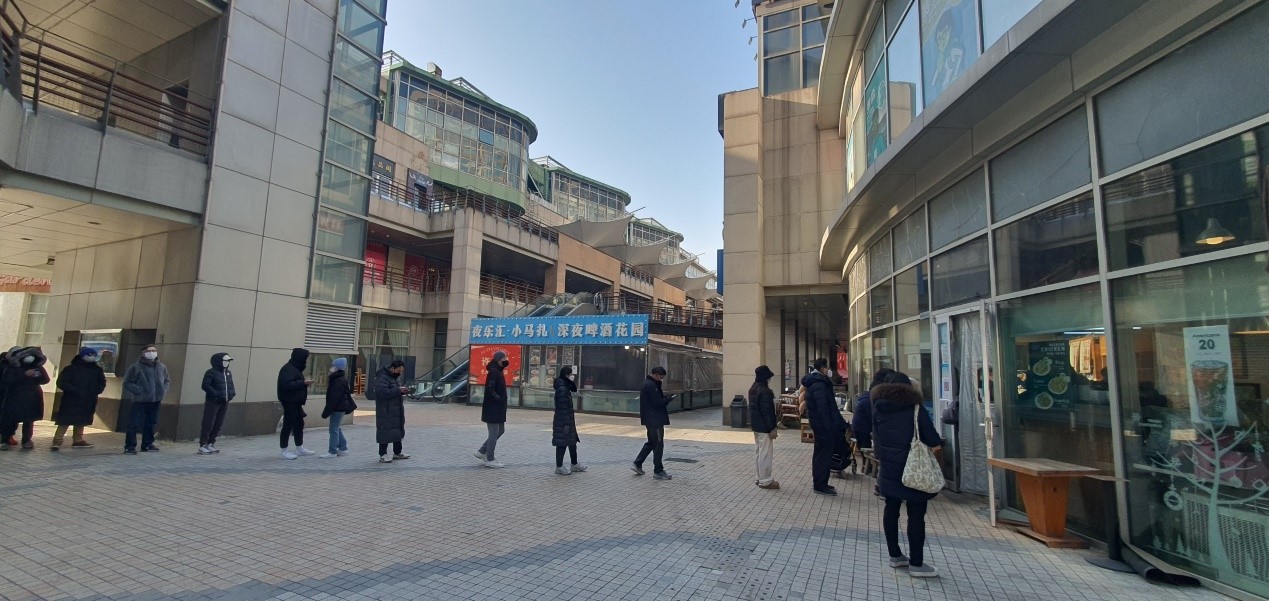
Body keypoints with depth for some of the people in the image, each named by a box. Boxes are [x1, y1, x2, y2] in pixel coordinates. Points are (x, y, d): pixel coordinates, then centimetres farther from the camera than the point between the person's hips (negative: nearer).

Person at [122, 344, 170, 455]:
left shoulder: (162, 367, 11)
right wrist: (139, 391, -15)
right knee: (135, 423, -7)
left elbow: (167, 381, 22)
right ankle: (130, 446, -1)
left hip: (156, 400, 5)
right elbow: (127, 383, -5)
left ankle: (147, 444, 22)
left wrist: (163, 391, 7)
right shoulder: (135, 367, -5)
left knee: (150, 423, 12)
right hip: (140, 400, -5)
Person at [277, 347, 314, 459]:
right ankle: (284, 451, 6)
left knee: (299, 424, 14)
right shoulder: (288, 369, -16)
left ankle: (300, 449, 23)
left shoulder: (296, 368, 15)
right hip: (289, 401, -10)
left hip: (296, 402, 10)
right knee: (288, 425, -3)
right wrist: (303, 383, -23)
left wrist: (305, 383, 6)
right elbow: (287, 384, -27)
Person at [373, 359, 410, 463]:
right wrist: (398, 390, -26)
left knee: (398, 431, 15)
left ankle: (397, 453, 26)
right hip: (386, 412, -10)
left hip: (397, 411, 10)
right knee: (386, 433, -5)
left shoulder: (394, 377, 15)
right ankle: (383, 455, 3)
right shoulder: (382, 378, -16)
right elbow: (383, 392, -28)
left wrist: (402, 391, 5)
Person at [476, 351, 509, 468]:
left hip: (498, 408, 10)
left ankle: (482, 452, 26)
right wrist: (499, 399, -22)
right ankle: (490, 460, 9)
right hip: (493, 408, -10)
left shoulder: (498, 371, 12)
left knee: (500, 431, 18)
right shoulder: (493, 372, -17)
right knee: (494, 433, -1)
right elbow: (490, 390, -23)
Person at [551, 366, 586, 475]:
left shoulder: (566, 386, 9)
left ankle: (574, 464, 28)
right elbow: (563, 407, -22)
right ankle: (559, 467, 10)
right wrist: (566, 423, -22)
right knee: (562, 443, 0)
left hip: (568, 420, 10)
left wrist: (572, 382, 1)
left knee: (573, 442, 17)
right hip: (563, 421, -10)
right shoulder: (562, 388, -20)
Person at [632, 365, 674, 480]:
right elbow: (658, 402, -22)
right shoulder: (651, 385, -19)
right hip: (655, 420, -11)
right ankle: (658, 471, 4)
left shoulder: (647, 383, 14)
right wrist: (670, 399, -8)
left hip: (649, 419, 11)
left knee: (651, 442, 20)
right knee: (658, 445, -2)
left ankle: (637, 464, 21)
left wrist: (666, 398, 3)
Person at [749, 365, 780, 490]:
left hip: (756, 426, 10)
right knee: (765, 453, -3)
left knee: (760, 452, 16)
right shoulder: (765, 391, -20)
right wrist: (772, 428, -17)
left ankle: (761, 478, 23)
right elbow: (767, 411, -21)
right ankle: (765, 481, 2)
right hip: (764, 427, -10)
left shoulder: (753, 389, 10)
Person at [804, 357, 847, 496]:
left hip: (817, 423, 11)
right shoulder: (819, 385, -19)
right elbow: (823, 408, -24)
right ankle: (820, 485, 2)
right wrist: (829, 427, -22)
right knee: (824, 454, -4)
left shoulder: (813, 382, 14)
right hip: (823, 424, -11)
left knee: (820, 453, 17)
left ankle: (818, 482, 26)